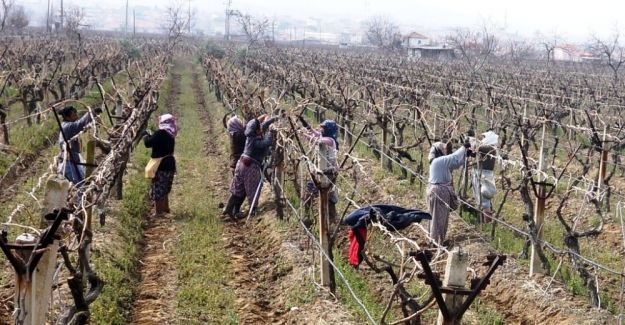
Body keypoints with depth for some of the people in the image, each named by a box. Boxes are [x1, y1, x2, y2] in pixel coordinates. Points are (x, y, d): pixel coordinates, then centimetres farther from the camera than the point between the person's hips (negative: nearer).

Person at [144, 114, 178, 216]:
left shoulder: (160, 133, -17)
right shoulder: (170, 135, 10)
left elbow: (148, 143, -18)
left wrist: (146, 136, 1)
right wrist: (150, 136, 17)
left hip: (161, 165, -9)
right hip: (169, 164, 9)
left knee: (157, 189, -2)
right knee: (164, 189, 21)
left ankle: (158, 211, -1)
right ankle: (165, 209, 29)